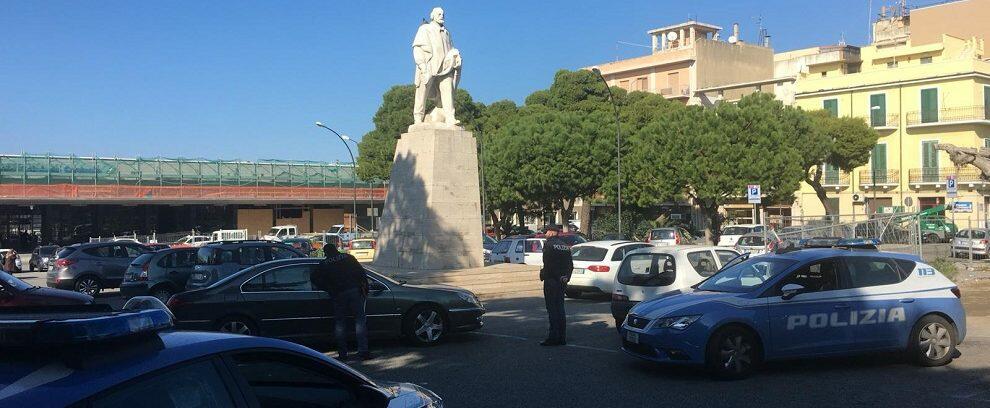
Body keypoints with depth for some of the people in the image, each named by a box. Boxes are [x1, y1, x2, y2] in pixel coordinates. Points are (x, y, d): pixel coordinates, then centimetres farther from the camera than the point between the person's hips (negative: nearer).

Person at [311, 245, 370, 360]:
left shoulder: (324, 264, 12)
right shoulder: (348, 258, 12)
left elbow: (314, 279, 12)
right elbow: (361, 272, 7)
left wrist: (327, 289, 23)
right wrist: (365, 289, 11)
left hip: (338, 294, 0)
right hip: (355, 291, 0)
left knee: (340, 323, 8)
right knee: (360, 320, 2)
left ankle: (342, 354, 7)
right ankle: (363, 351, -5)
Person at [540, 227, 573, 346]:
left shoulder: (548, 244, -10)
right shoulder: (565, 245, 13)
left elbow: (547, 264, -18)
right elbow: (570, 265, 13)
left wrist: (543, 275, -8)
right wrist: (566, 277, 14)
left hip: (551, 280, -7)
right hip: (562, 282, 7)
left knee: (552, 309, -4)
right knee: (560, 308, 13)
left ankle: (554, 337, -7)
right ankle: (561, 337, 15)